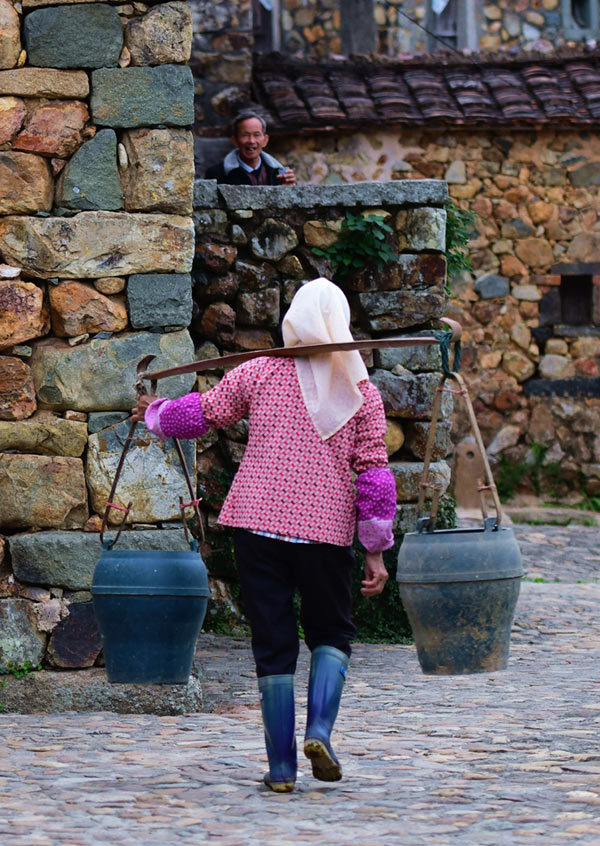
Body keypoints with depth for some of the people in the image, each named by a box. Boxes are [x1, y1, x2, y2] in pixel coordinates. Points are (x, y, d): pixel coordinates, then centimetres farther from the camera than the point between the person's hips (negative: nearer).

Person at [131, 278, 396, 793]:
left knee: (273, 644, 6)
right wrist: (376, 552, 6)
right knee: (331, 634, 16)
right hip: (327, 529, 0)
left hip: (258, 521, 0)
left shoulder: (261, 373, 3)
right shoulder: (362, 393, 3)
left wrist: (153, 413, 29)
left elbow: (202, 414, 8)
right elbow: (374, 475, 1)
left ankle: (281, 765, 5)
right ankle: (320, 731, -9)